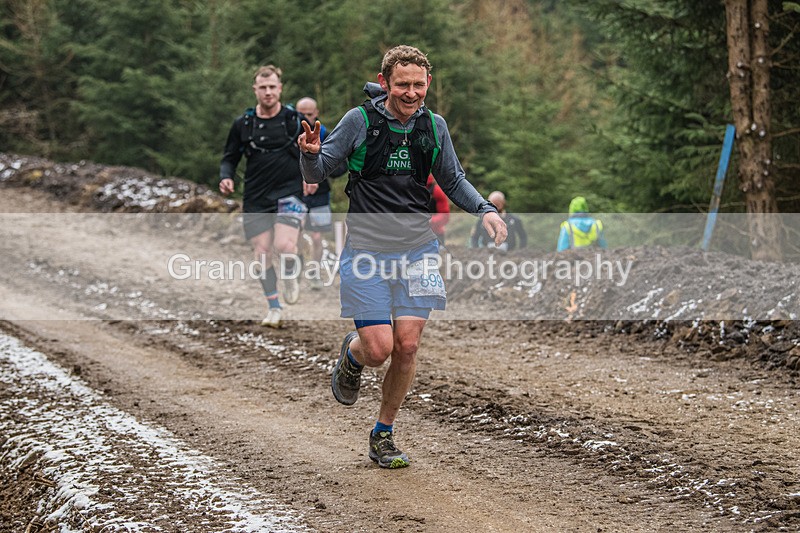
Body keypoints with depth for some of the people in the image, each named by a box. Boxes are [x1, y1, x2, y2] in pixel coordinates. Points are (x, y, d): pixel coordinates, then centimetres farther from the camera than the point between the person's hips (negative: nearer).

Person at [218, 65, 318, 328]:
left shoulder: (294, 119, 0)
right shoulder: (242, 124, 4)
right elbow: (229, 158, 12)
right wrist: (226, 178, -8)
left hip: (290, 192, -2)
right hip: (256, 198, 2)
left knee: (284, 245, -22)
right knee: (262, 254, 0)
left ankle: (290, 275, 13)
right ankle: (274, 308, 16)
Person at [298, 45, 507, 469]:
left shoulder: (433, 126, 4)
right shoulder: (359, 120, -7)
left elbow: (453, 180, 18)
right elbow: (317, 174, -1)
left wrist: (485, 210, 1)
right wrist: (309, 153, -24)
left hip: (417, 250, 3)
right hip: (367, 251, -3)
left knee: (407, 347, -1)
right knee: (378, 348, -10)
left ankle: (383, 435, 19)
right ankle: (351, 356, 29)